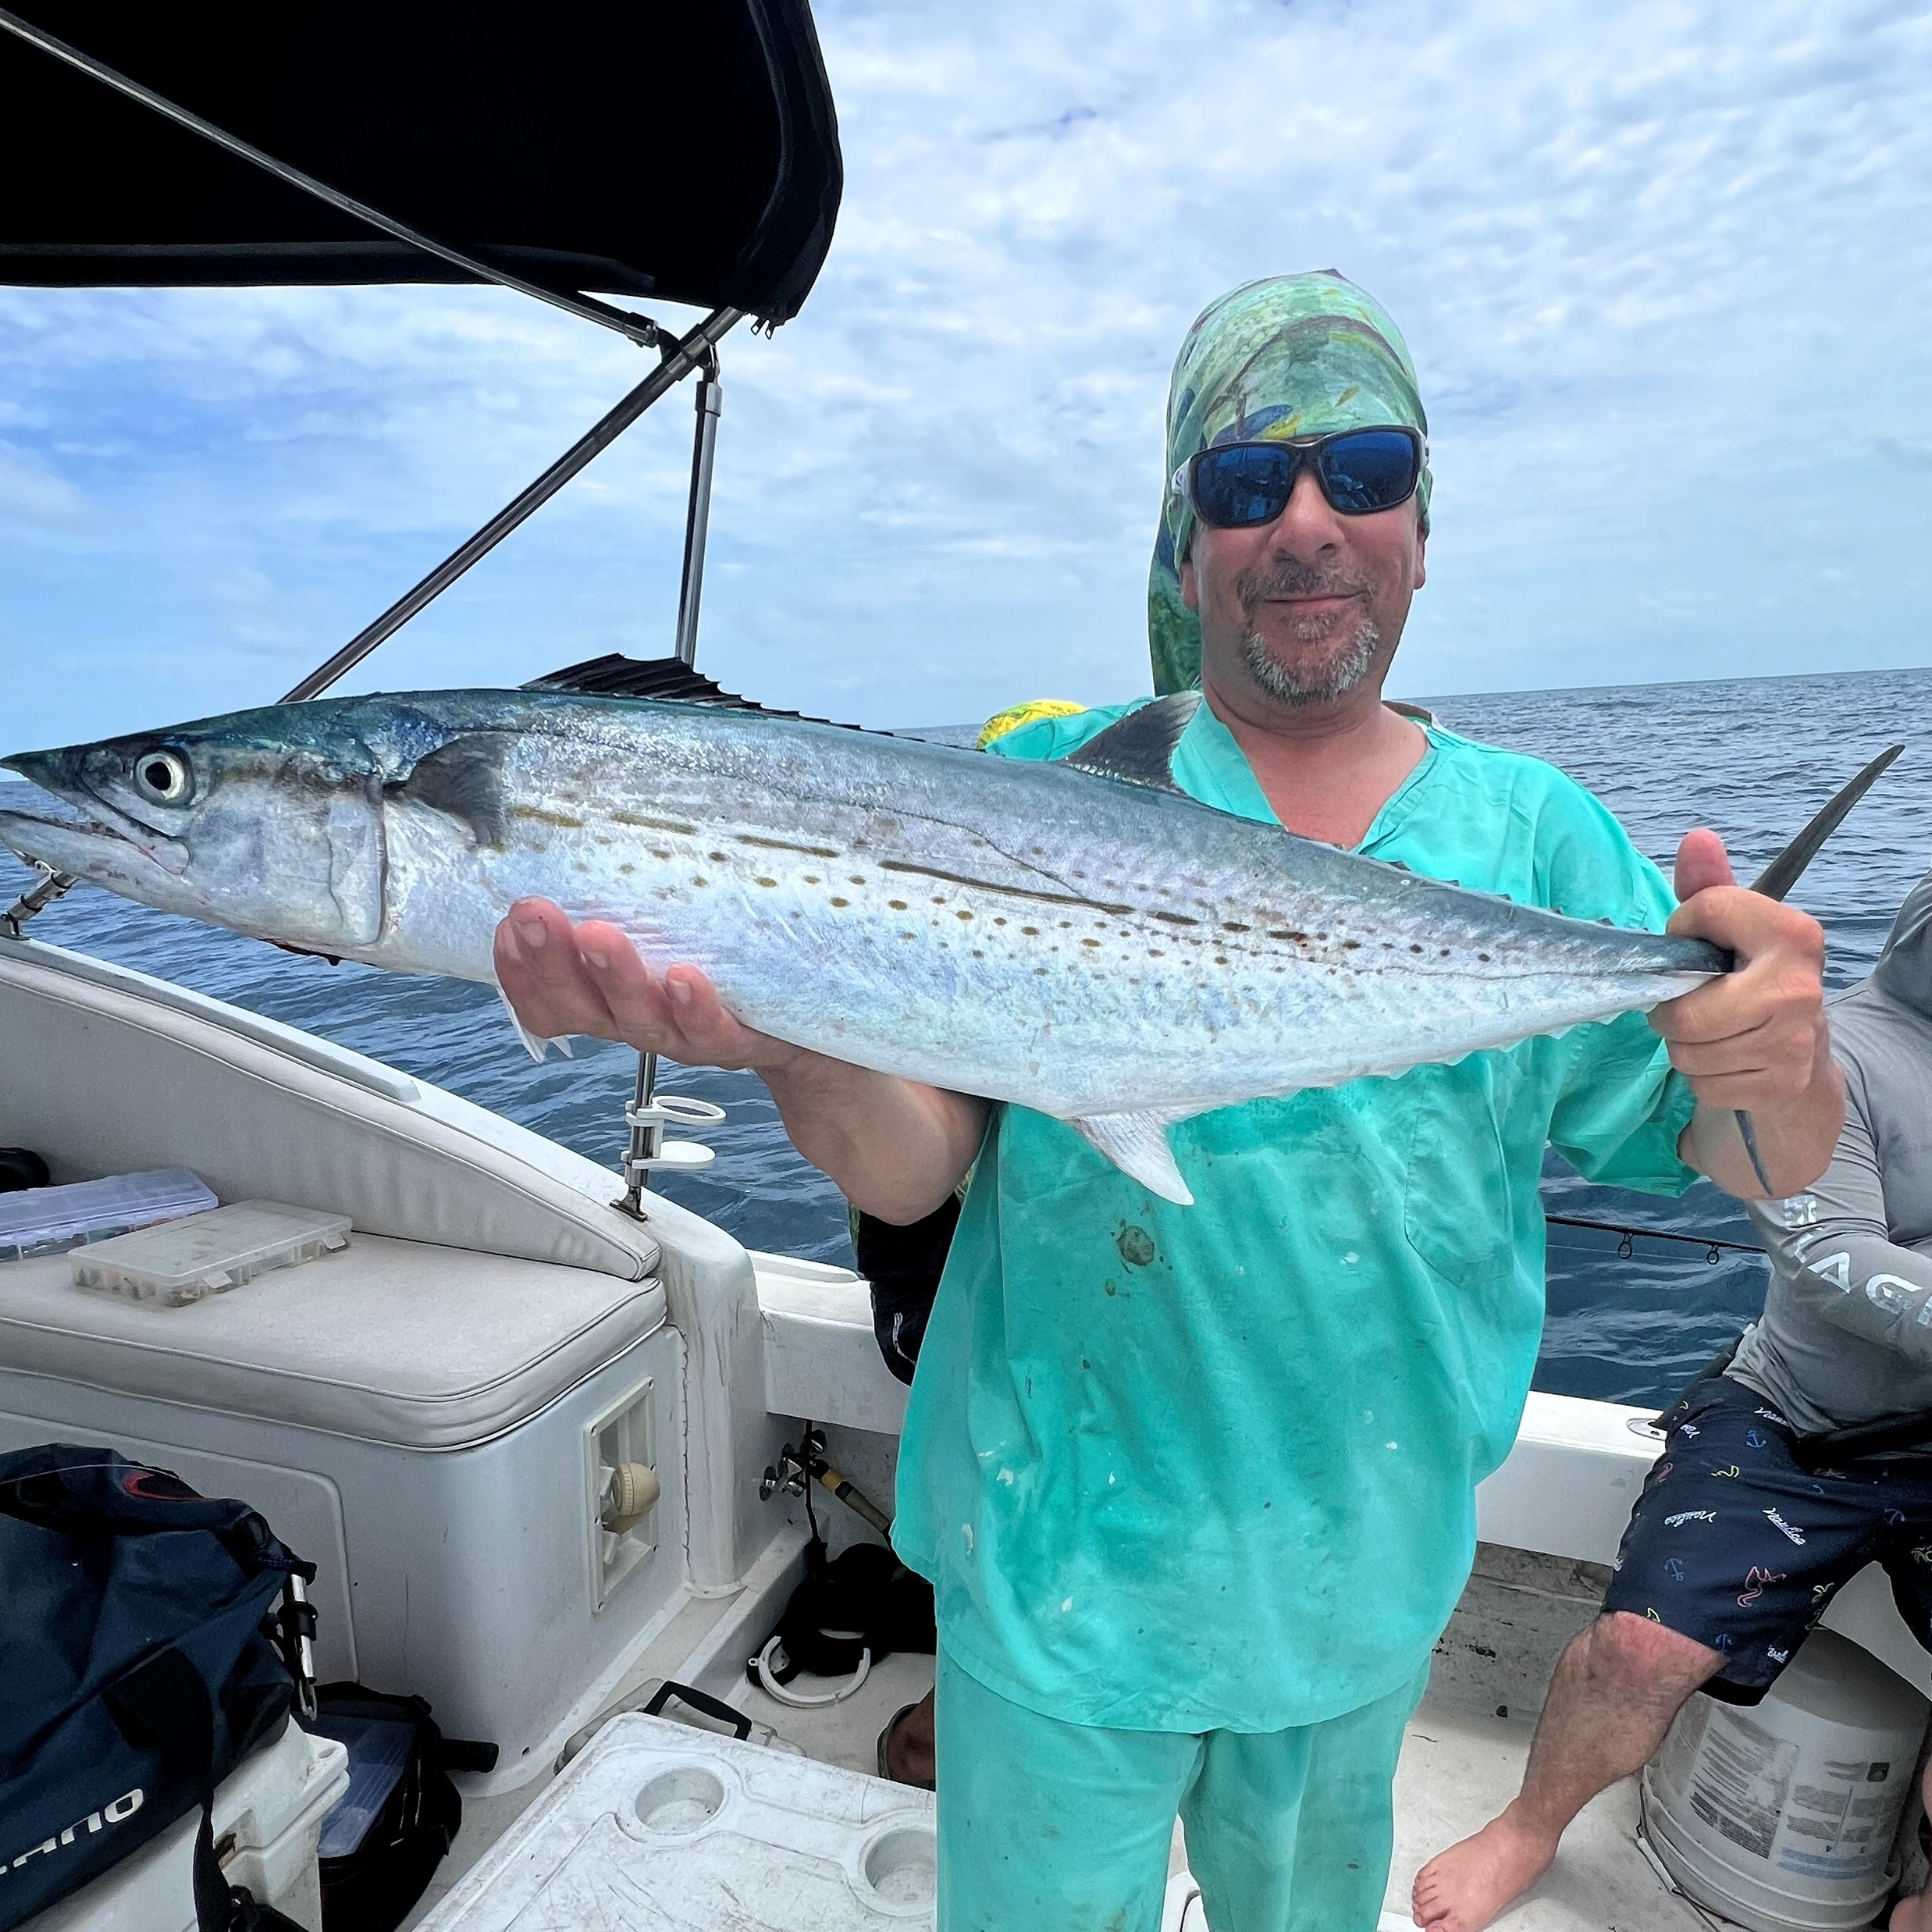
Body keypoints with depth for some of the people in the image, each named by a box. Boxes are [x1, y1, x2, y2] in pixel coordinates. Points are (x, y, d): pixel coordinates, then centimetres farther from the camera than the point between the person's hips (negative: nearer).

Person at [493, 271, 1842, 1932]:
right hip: (1065, 1559, -3)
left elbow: (1749, 1163, -4)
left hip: (1374, 1573, 4)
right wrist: (790, 1038, -40)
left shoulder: (1534, 830, -4)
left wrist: (1781, 1070, -27)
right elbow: (911, 1169, -18)